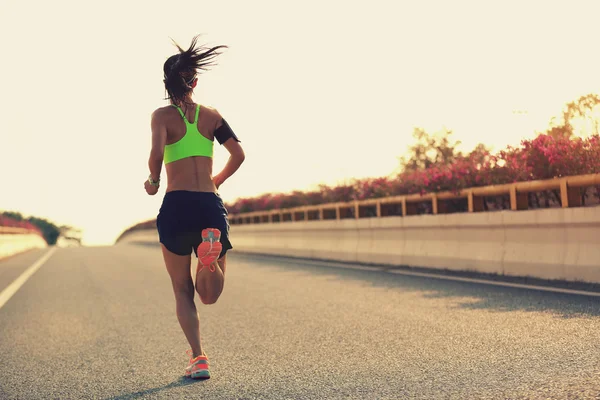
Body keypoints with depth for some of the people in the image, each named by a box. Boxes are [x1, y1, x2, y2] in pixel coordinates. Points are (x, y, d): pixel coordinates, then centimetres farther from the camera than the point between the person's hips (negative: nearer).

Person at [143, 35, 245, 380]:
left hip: (177, 206, -2)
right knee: (210, 296, 11)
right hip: (211, 206, 2)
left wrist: (153, 180, 3)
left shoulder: (163, 115, 1)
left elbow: (157, 153, -17)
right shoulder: (212, 116, 10)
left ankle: (198, 358, 3)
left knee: (183, 291, 13)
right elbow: (238, 155, 3)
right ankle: (210, 250, -22)